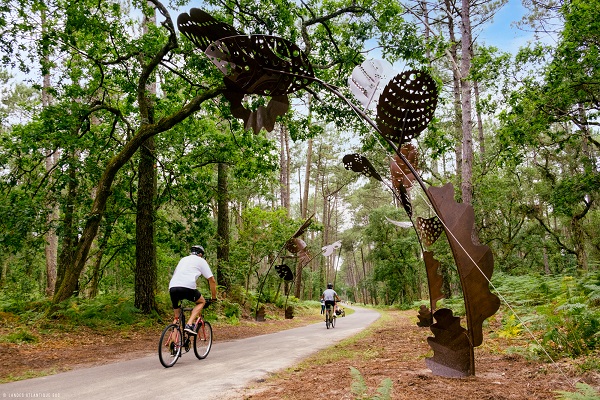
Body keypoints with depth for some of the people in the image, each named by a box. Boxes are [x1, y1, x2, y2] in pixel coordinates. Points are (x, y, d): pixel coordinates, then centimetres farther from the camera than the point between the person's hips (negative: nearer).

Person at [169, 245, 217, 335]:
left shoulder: (183, 259, 33)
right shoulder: (201, 261, 18)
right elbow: (212, 280, 16)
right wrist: (214, 297, 26)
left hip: (172, 287, 5)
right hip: (187, 287, -5)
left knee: (177, 317, 19)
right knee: (201, 301, 21)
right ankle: (189, 325, 2)